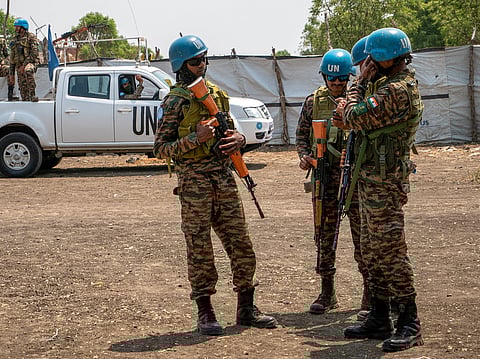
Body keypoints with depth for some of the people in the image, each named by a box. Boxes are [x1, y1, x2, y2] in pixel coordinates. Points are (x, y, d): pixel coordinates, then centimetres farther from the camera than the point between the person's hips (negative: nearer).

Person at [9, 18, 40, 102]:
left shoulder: (31, 37, -2)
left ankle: (32, 95, -40)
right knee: (23, 91, 1)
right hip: (19, 67, 6)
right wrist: (11, 74, 16)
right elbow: (12, 58, 20)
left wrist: (24, 65, -19)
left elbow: (34, 54, -13)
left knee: (28, 71, -41)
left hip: (30, 63, -6)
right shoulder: (15, 40, 17)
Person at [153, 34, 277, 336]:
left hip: (225, 178, 6)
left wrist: (238, 139, 2)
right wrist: (195, 138, -19)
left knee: (241, 245, 7)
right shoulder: (176, 101, -5)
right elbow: (160, 149, -7)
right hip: (194, 183, -6)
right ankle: (205, 314, 9)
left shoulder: (218, 94, 14)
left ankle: (246, 308, 17)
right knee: (200, 249, 0)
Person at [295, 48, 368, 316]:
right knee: (324, 234, 6)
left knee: (362, 232, -1)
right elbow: (302, 134, 16)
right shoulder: (313, 102, 9)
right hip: (324, 176, 3)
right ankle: (327, 291, 15)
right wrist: (305, 156, -3)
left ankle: (371, 290, 10)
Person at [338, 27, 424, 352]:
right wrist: (352, 108, 3)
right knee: (374, 252, 14)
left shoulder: (396, 90, -19)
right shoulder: (403, 85, 15)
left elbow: (355, 118, -19)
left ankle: (409, 324, -4)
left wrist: (361, 82, -8)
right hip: (373, 181, 11)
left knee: (391, 252, -8)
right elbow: (370, 118, 22)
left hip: (383, 184, -11)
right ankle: (380, 319, 22)